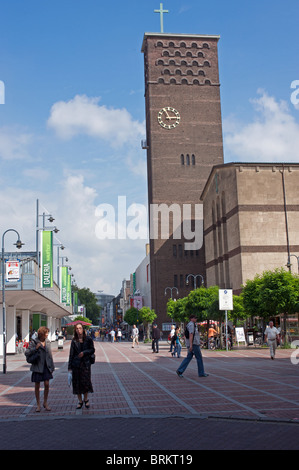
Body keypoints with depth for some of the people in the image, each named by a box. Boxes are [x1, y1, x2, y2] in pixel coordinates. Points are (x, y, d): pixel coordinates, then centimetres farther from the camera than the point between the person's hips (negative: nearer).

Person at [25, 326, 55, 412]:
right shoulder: (34, 342, -6)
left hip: (46, 366, 3)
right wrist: (35, 348, -23)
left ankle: (45, 403, 17)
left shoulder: (48, 342, 7)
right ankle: (38, 404, 19)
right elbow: (27, 353, -9)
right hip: (37, 367, -3)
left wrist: (52, 366, 11)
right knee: (37, 386, 5)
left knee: (47, 384, -1)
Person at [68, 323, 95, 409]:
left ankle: (86, 399, 22)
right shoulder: (74, 341, 1)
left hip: (86, 363, -1)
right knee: (77, 382, 4)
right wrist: (70, 367, -1)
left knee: (86, 381, -1)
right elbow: (71, 354, 1)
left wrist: (84, 352, -13)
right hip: (76, 364, 1)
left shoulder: (88, 339, -1)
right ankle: (80, 401, 20)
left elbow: (92, 350, 4)